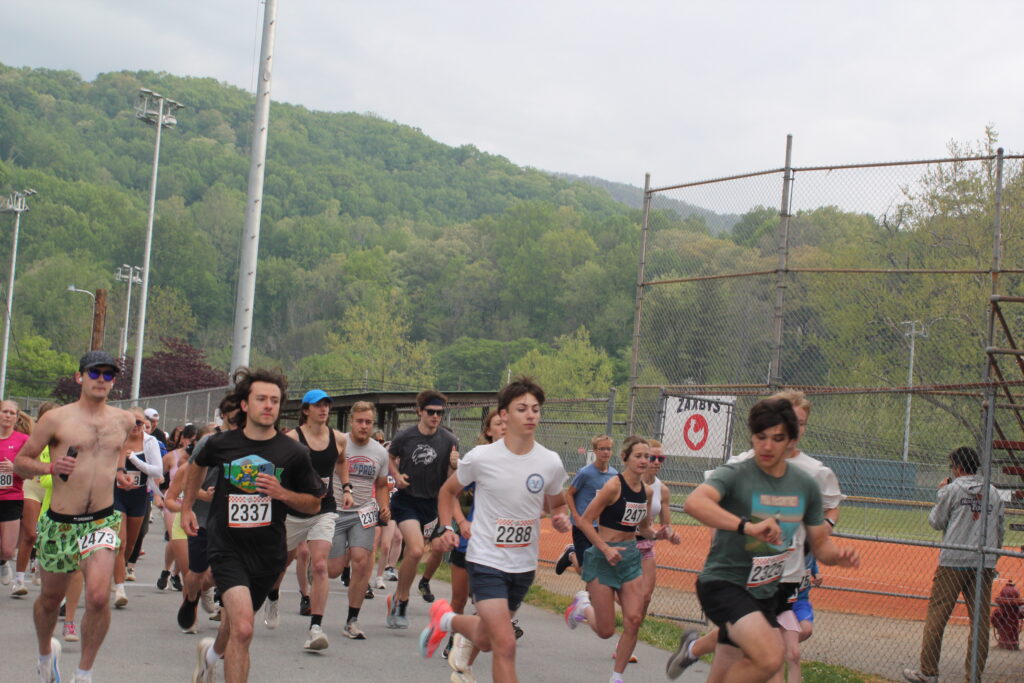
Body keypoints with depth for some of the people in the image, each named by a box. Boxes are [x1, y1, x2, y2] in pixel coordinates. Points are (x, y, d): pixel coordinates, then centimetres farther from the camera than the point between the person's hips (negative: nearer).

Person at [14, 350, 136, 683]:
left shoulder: (124, 420, 7)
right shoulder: (56, 419, -4)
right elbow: (20, 462, 1)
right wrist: (49, 467, -17)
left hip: (102, 522, 1)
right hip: (60, 522, -1)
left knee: (98, 596, -20)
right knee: (50, 599, 16)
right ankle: (45, 651, 48)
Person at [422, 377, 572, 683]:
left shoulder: (550, 463, -4)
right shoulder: (480, 457, -11)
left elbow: (555, 505, 15)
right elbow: (448, 491, 7)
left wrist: (560, 517, -9)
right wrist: (446, 528, -8)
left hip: (524, 565, 4)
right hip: (486, 561, -4)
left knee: (485, 640, 19)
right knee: (505, 644, -18)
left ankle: (447, 620, 49)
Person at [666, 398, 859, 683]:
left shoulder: (806, 485, 5)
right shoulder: (734, 475, -13)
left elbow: (820, 543, 13)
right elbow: (694, 503, -33)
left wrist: (838, 555, -10)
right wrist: (747, 526, -45)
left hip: (764, 594, 6)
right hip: (723, 582, -6)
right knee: (770, 657, -28)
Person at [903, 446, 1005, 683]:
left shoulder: (953, 489, -3)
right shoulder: (993, 492, 11)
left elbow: (936, 522, 4)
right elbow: (999, 532, 13)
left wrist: (941, 493, 14)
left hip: (953, 561, -4)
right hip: (984, 565, 4)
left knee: (937, 613, 0)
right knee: (980, 620, 6)